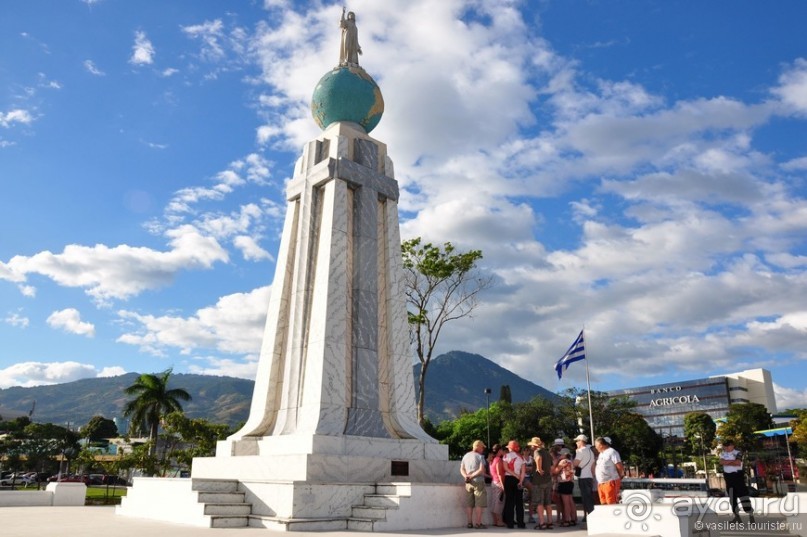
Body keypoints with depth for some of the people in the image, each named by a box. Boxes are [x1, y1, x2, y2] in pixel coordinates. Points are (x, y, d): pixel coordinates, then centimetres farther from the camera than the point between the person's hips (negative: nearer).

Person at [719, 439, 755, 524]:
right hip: (728, 476, 6)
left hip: (738, 475, -6)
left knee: (743, 494, -11)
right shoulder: (723, 453, 8)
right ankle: (736, 515, 21)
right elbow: (721, 462, -8)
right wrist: (732, 461, -16)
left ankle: (751, 515, -5)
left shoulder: (737, 453, -8)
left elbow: (738, 463, -22)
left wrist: (727, 463, -11)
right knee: (732, 496, 11)